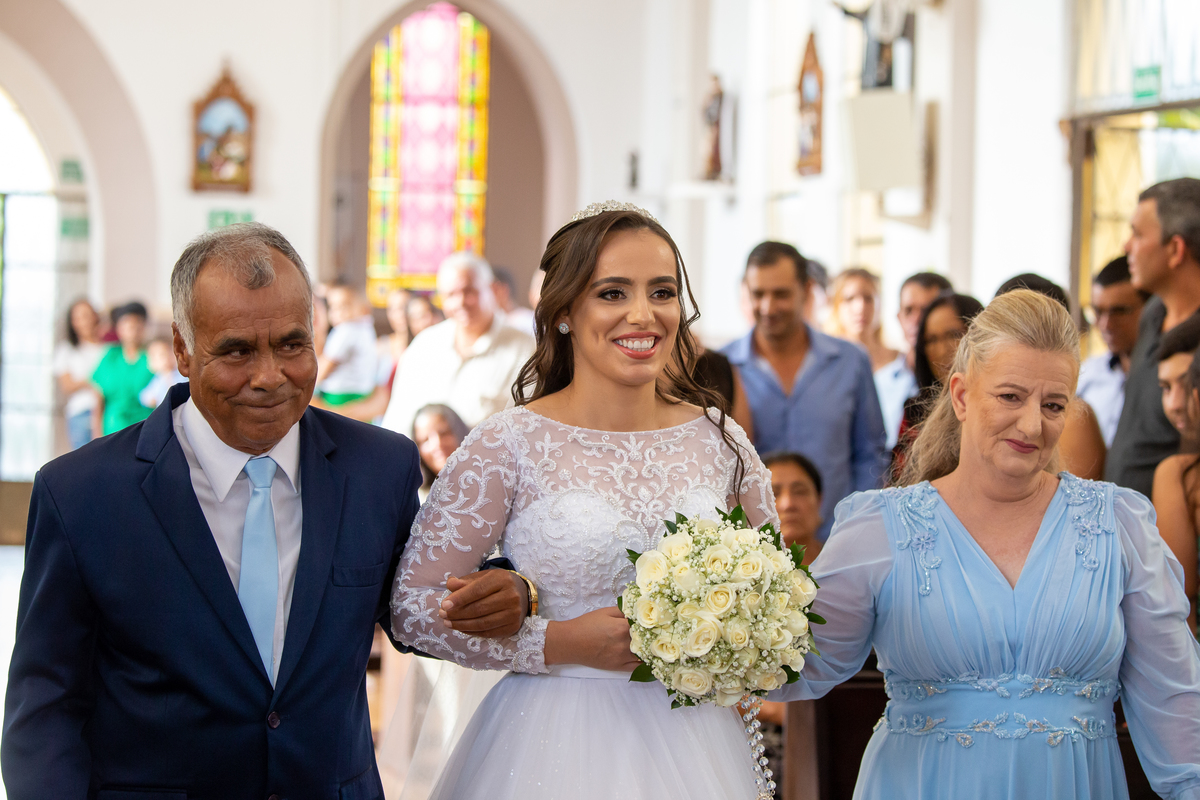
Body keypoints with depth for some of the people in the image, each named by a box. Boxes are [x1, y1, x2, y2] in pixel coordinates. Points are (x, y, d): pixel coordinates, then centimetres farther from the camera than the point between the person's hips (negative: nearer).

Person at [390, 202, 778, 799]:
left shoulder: (721, 441, 1)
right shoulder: (506, 447, -10)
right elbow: (412, 604, -8)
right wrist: (558, 642, -15)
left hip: (693, 742, 3)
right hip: (552, 744, -3)